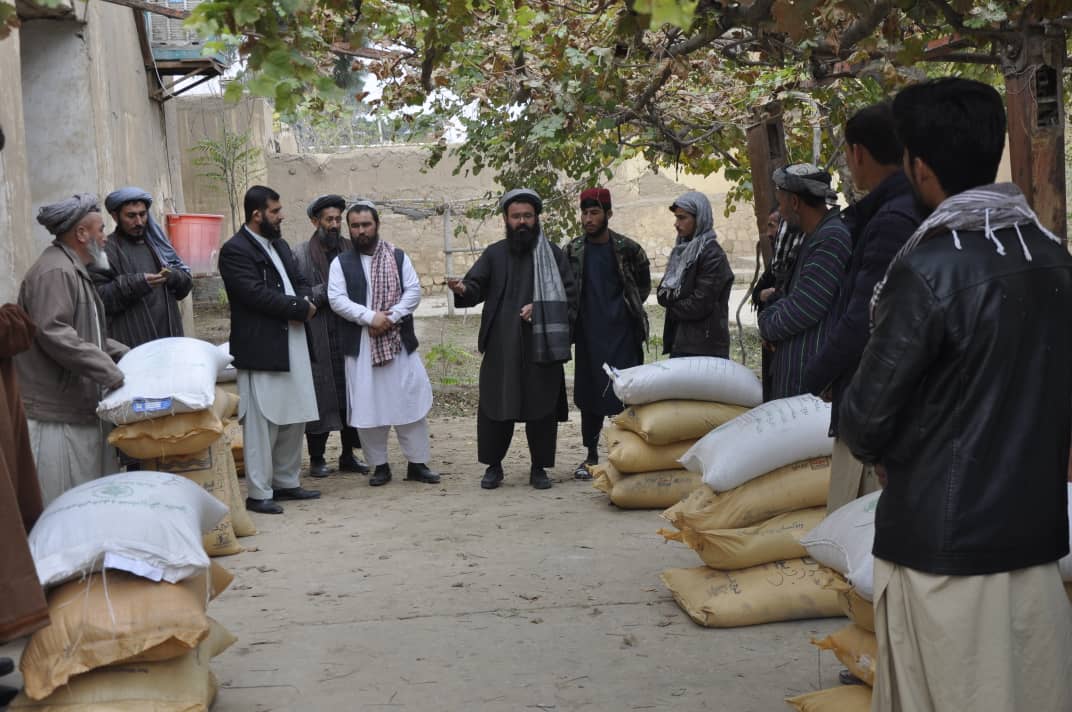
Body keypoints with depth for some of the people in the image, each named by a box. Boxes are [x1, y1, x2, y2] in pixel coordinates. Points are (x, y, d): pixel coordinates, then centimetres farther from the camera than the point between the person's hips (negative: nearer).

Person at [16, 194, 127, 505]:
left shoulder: (73, 271, 21)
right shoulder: (55, 272, -14)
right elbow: (53, 334, -24)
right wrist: (109, 372, -22)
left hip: (81, 408, 10)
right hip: (56, 415, -10)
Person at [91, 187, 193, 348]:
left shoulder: (157, 243, 17)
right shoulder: (106, 250, -3)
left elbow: (185, 287, 18)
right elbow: (98, 298, -13)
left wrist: (175, 277, -4)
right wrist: (134, 285, -21)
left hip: (169, 339, 6)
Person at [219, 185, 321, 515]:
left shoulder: (280, 245, 19)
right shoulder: (235, 250, -9)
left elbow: (299, 282, 18)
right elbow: (256, 294, -19)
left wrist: (303, 302, -5)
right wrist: (300, 307, -11)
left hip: (293, 345, 9)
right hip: (260, 348, -9)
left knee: (294, 418, 13)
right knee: (262, 423, -5)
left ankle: (286, 482, 24)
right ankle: (258, 493, 1)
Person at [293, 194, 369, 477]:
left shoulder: (351, 251, 10)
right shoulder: (301, 254, -1)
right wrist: (326, 291, -15)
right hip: (317, 339, -3)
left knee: (351, 393, 6)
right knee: (320, 395, 1)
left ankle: (349, 455, 18)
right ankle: (317, 458, 11)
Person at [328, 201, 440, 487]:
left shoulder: (399, 258, 8)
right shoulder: (341, 263, 5)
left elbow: (413, 291, 0)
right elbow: (336, 299, -6)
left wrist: (390, 316, -14)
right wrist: (370, 316, -17)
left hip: (399, 341, 1)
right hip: (360, 345, 0)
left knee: (411, 400, 0)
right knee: (368, 406, 2)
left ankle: (417, 462, 9)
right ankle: (380, 465, 13)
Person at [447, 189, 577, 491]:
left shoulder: (553, 254, 7)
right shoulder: (494, 254, 12)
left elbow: (569, 296, 4)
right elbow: (476, 286, 2)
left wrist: (540, 309, -11)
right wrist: (462, 290, -21)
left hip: (542, 346, -1)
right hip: (500, 348, 1)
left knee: (542, 408, 2)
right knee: (494, 407, 0)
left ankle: (539, 467, 14)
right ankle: (493, 465, 13)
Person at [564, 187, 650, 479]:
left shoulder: (628, 249, -1)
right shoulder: (573, 250, 5)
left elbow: (643, 286, 11)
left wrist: (626, 307, 7)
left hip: (622, 334, -3)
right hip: (588, 336, 3)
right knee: (589, 394, 8)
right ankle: (591, 455, 18)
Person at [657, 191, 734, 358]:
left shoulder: (712, 255, -11)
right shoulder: (682, 250, 13)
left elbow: (700, 305, -16)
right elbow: (662, 294, 10)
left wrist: (673, 307, 0)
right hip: (679, 343, 7)